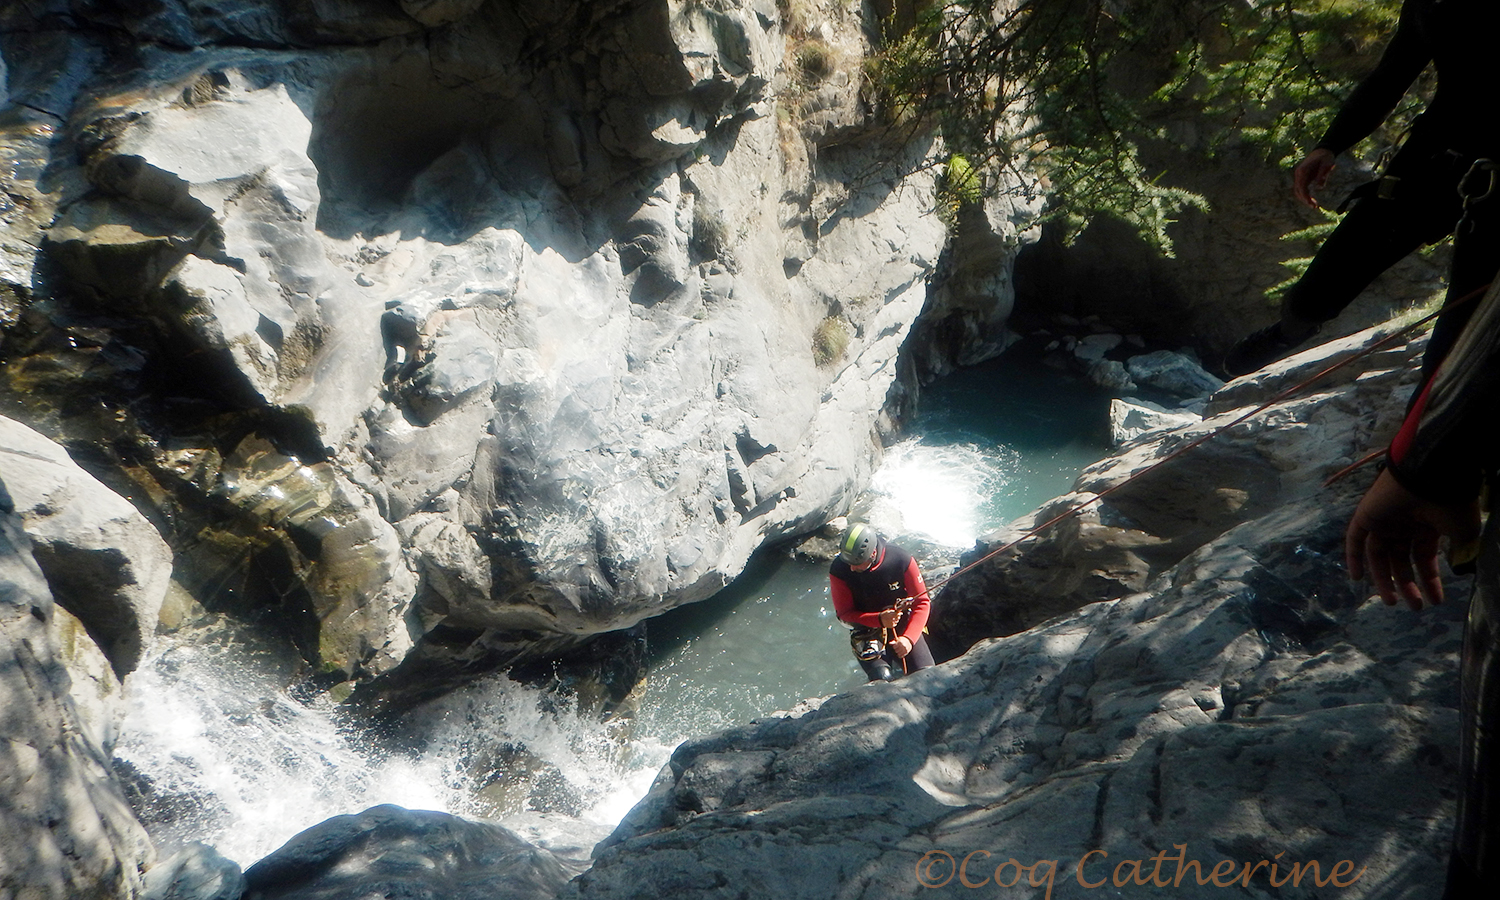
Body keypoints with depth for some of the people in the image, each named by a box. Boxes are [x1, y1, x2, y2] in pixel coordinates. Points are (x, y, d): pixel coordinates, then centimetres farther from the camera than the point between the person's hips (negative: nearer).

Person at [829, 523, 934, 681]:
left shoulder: (901, 560, -19)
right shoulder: (838, 570, -19)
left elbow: (922, 602, -11)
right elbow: (844, 613, -10)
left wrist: (908, 638, -24)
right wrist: (880, 619, -25)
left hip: (903, 623, 1)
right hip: (868, 629, -1)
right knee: (882, 679, -23)